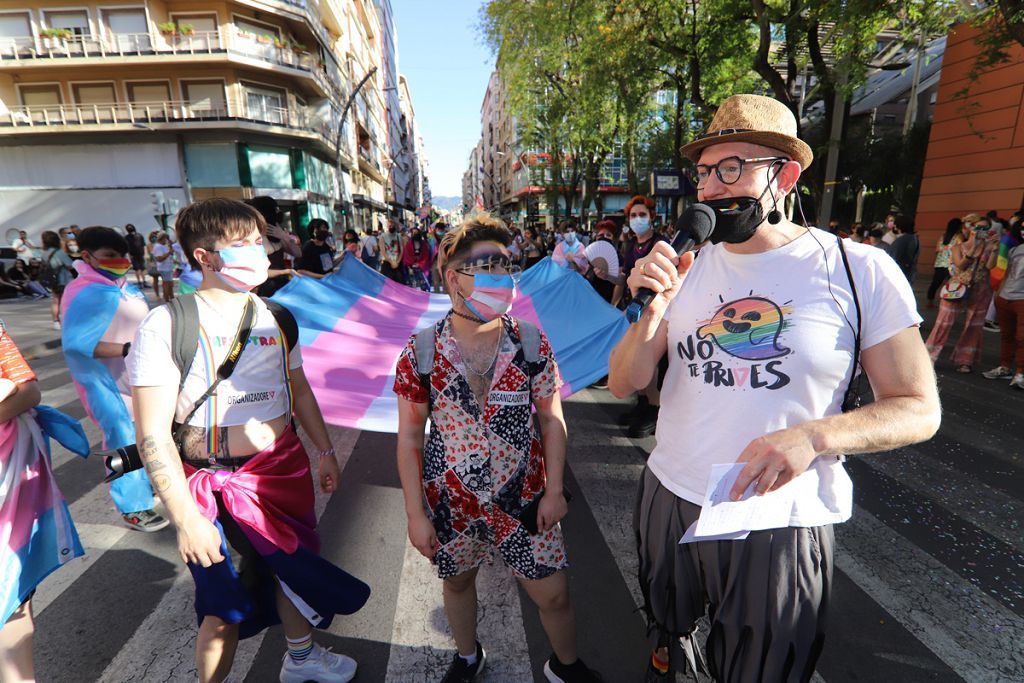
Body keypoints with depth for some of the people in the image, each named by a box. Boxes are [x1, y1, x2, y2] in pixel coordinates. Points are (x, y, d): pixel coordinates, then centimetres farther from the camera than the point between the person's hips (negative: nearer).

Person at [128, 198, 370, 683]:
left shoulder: (276, 318, 1)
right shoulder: (165, 326, -15)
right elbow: (153, 436, -17)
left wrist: (325, 451, 13)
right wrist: (185, 517, -18)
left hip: (284, 467, 5)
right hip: (212, 483, -5)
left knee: (293, 568, 22)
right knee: (225, 603, 11)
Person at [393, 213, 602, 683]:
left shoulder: (532, 343, -11)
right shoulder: (420, 355, -14)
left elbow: (552, 417, -3)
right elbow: (409, 437, -7)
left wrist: (554, 490, -4)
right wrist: (416, 513, -5)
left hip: (524, 496, 0)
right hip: (451, 501, 0)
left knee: (553, 594, 12)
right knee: (458, 582, 24)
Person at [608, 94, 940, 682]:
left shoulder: (861, 271, -11)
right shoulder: (685, 269, -3)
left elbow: (919, 408, -7)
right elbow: (623, 385, -5)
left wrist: (813, 435, -25)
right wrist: (653, 311, -22)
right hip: (670, 499, 3)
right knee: (666, 630, 29)